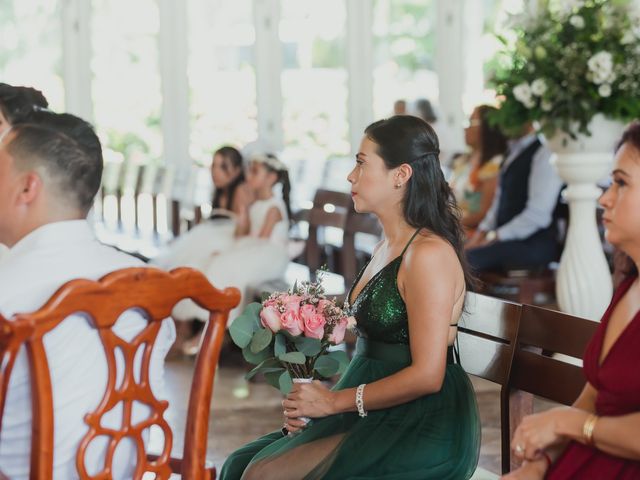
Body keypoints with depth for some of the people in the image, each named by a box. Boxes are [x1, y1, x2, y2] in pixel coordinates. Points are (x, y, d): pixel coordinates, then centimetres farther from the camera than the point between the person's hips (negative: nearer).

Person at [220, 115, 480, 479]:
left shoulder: (429, 253, -16)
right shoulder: (387, 247, 15)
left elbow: (426, 375, -20)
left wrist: (334, 401, -11)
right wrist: (315, 403, 0)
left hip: (421, 431, -9)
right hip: (381, 418, 9)